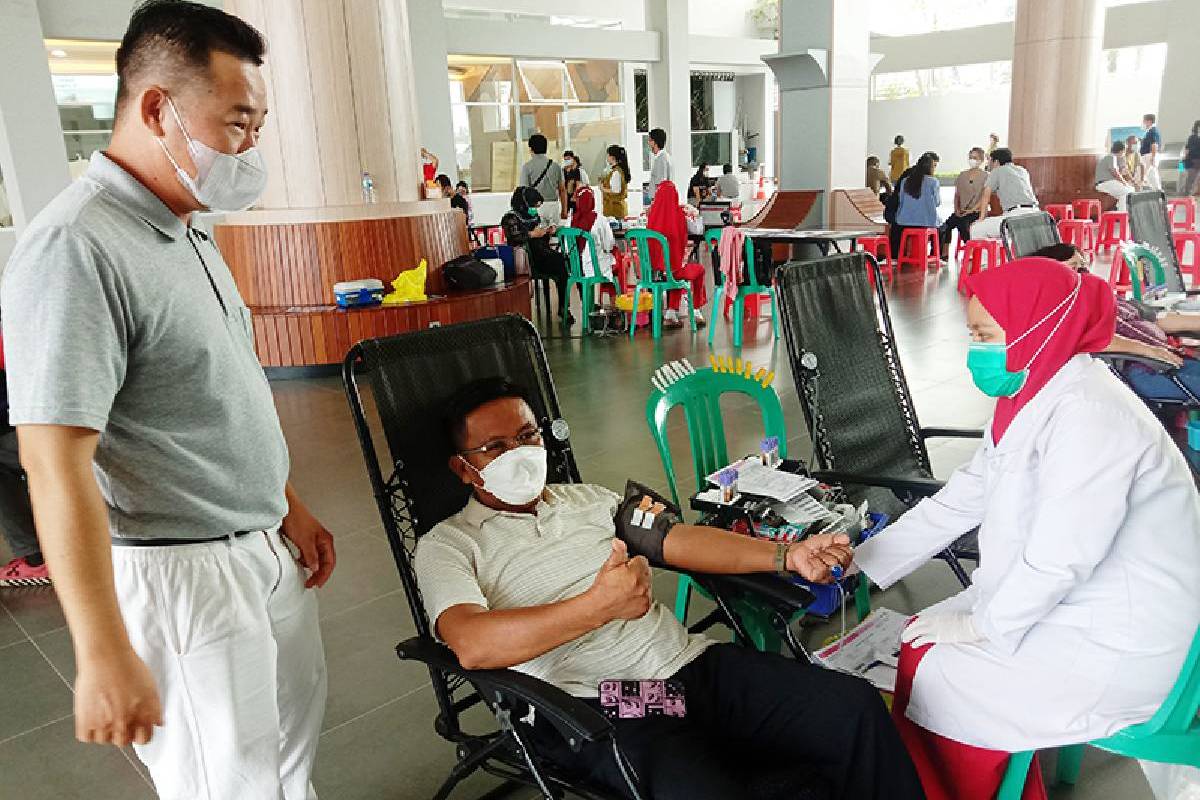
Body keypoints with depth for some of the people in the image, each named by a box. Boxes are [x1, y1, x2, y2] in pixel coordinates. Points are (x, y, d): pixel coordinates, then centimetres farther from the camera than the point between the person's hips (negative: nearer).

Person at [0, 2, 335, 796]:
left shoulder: (186, 234, 8)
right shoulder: (76, 251, -22)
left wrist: (290, 506, 16)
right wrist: (105, 658, -23)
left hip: (267, 549, 9)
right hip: (186, 578, -8)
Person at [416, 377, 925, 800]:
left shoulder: (588, 499, 22)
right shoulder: (448, 546, 4)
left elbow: (676, 539, 11)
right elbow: (471, 645, -15)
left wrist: (786, 556, -3)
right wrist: (600, 605, -25)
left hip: (690, 663, 6)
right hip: (592, 707, -5)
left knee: (855, 706, -10)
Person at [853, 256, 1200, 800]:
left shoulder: (1087, 414, -27)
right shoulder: (1032, 398, 5)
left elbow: (1060, 557, -29)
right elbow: (959, 501, 6)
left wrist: (981, 625, -15)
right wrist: (864, 560, 3)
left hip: (1121, 638, -9)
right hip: (1061, 604, 9)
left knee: (938, 679, -8)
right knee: (920, 646, 3)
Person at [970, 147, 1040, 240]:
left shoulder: (997, 171, 9)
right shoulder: (1023, 171, 27)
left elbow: (986, 195, 7)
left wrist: (981, 218, 13)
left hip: (1016, 215, -8)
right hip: (1035, 213, 8)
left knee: (976, 229, -3)